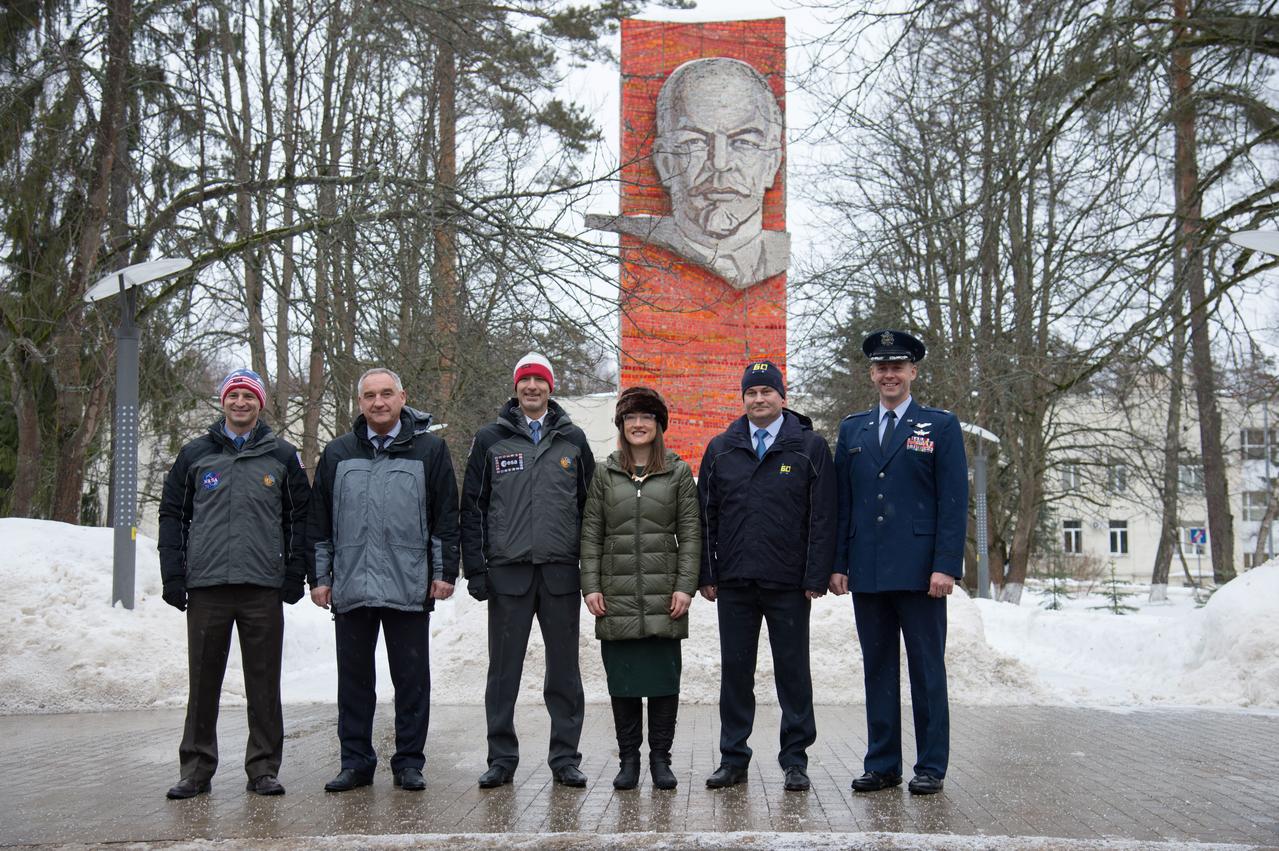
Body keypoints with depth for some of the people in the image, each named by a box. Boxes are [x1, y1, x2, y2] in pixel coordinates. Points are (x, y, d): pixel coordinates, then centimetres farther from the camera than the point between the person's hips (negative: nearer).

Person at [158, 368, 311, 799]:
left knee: (264, 682, 2)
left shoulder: (282, 456, 8)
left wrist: (295, 574, 1)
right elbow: (173, 516, 10)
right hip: (206, 586, 1)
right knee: (204, 680, 5)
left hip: (264, 587, -1)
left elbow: (299, 517, 10)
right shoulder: (195, 454, 10)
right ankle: (196, 767, 13)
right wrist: (173, 576, 2)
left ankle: (264, 766, 10)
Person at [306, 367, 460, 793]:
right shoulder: (338, 453, 11)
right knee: (354, 678, 8)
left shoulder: (429, 450, 4)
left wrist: (444, 572, -1)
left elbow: (447, 518, 4)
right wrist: (319, 576, 8)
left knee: (411, 679, 4)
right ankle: (356, 762, 18)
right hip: (350, 588, 2)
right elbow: (318, 522, 13)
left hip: (409, 588, -2)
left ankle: (409, 762, 14)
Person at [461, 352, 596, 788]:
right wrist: (475, 568, -2)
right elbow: (473, 506, 5)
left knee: (564, 670, 6)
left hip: (562, 572, 1)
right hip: (508, 572, -1)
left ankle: (565, 756, 14)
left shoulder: (573, 440, 9)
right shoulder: (490, 440, 6)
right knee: (504, 669, 4)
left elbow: (589, 504, 10)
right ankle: (502, 757, 13)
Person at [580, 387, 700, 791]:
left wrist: (685, 586, -6)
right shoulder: (605, 473, 10)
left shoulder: (678, 473, 7)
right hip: (617, 595, 1)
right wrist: (590, 585, -1)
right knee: (622, 680, 4)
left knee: (664, 678, 1)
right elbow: (590, 533, 8)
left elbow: (690, 534, 3)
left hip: (663, 595, -1)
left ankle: (660, 758, 11)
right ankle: (629, 758, 13)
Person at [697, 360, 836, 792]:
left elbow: (822, 517, -1)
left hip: (788, 584, -2)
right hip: (733, 583, 3)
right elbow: (706, 516, 10)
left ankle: (795, 760, 14)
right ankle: (733, 758, 17)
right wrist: (707, 575, 3)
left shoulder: (810, 447, 2)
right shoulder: (721, 449, 10)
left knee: (793, 672, 4)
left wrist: (816, 577, -8)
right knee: (735, 671, 8)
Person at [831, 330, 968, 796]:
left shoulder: (941, 425, 2)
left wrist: (946, 565, -12)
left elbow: (954, 501, -3)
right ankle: (881, 764, 16)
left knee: (926, 669, 3)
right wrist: (838, 564, 6)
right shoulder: (852, 429, 14)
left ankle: (931, 766, 11)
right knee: (878, 669, 9)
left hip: (919, 571, -4)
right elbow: (842, 502, 13)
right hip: (867, 573, 4)